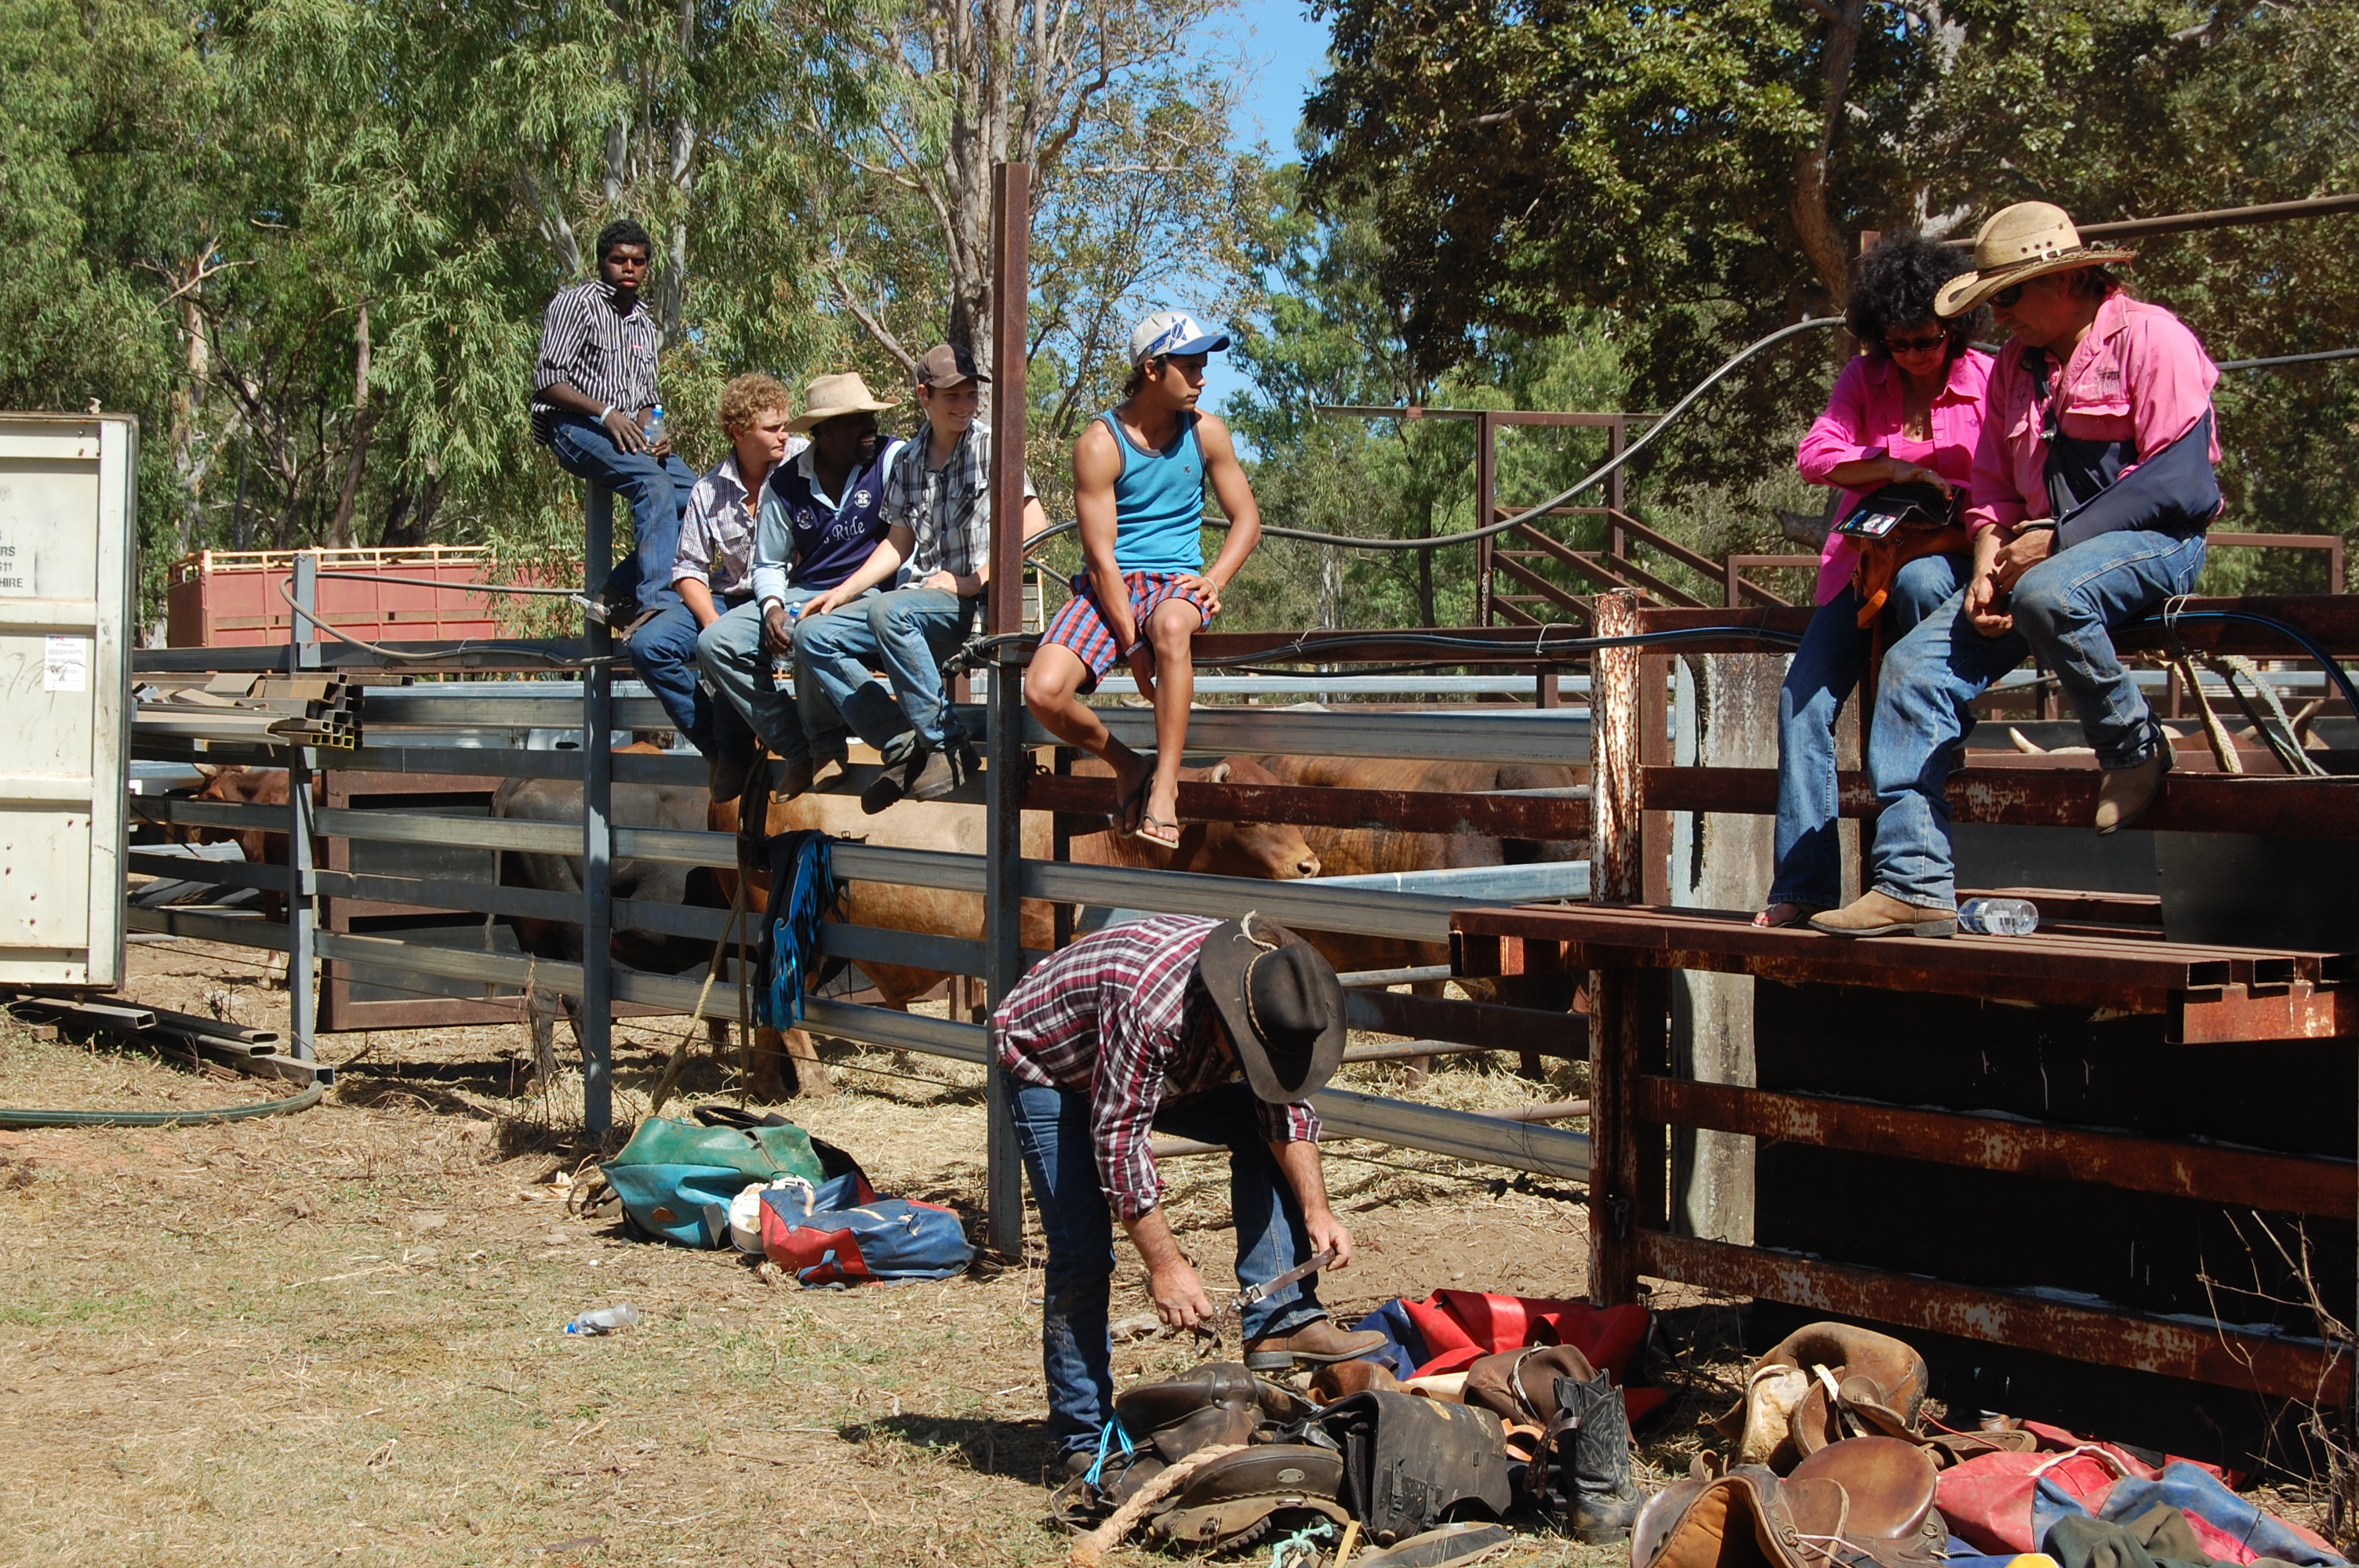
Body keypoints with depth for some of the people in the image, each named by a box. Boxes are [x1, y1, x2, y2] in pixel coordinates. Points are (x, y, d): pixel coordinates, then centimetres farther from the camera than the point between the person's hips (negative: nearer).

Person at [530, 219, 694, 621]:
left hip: (629, 433, 8)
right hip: (575, 427, -8)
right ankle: (657, 602, -41)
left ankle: (622, 589, -11)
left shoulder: (645, 324, 21)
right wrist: (606, 413, -21)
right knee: (654, 483, -31)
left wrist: (652, 432, -1)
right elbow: (548, 381, -10)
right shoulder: (576, 303, -1)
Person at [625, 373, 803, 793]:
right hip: (727, 598, 5)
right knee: (648, 645, -14)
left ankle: (735, 752, -10)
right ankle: (718, 747, -4)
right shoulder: (709, 491, 3)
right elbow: (689, 569, 5)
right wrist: (711, 621, -14)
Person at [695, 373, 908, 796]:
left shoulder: (892, 458, -4)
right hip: (803, 596, 5)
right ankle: (796, 749, -6)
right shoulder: (786, 483, 7)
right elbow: (769, 563, 15)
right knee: (715, 643, -14)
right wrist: (773, 607, -8)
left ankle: (825, 745, -9)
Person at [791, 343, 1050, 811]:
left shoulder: (990, 448, -3)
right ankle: (903, 746, -14)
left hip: (976, 602, -7)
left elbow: (1034, 526, -12)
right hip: (921, 599, 7)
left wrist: (971, 581, -15)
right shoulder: (908, 464, 14)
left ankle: (944, 744, -24)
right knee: (812, 635, -8)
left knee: (889, 610, -35)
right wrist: (843, 591, 9)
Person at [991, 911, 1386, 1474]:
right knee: (1081, 1253, -15)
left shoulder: (1269, 988, -20)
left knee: (1261, 1123, -10)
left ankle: (1281, 1323, -12)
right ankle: (1084, 1440, -4)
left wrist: (1316, 1211, -19)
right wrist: (1166, 1265, -32)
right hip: (1048, 1065, -7)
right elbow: (1118, 1138, -36)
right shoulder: (1149, 1003, -42)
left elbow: (1285, 1106, -8)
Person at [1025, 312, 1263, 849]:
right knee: (1042, 691, -26)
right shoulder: (1100, 444, -9)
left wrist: (1213, 580, -9)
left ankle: (1164, 782, -32)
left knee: (1170, 626, -40)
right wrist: (1133, 647, -18)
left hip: (1177, 580, 1)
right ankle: (1126, 764, 4)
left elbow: (1247, 519, 10)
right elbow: (1101, 556, -12)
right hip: (1111, 585, -1)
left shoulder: (1206, 433, 3)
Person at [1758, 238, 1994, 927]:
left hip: (1945, 559, -3)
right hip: (1865, 556, 3)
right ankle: (1803, 884, -17)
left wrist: (1939, 534, -22)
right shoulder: (1862, 381, 8)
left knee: (1920, 584, -40)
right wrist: (1892, 468, -23)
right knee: (1804, 699, -18)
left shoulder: (1986, 380, -1)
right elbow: (1814, 455, -6)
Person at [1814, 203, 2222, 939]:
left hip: (2154, 541, -7)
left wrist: (2056, 539, -18)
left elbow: (2177, 480, -16)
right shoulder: (2015, 365, 17)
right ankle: (1912, 882, -16)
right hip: (2046, 552, 7)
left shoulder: (2150, 338, -6)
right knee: (1915, 664, -12)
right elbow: (1991, 489, 15)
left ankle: (2134, 745, -12)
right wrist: (1987, 568, -5)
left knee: (2047, 594, -40)